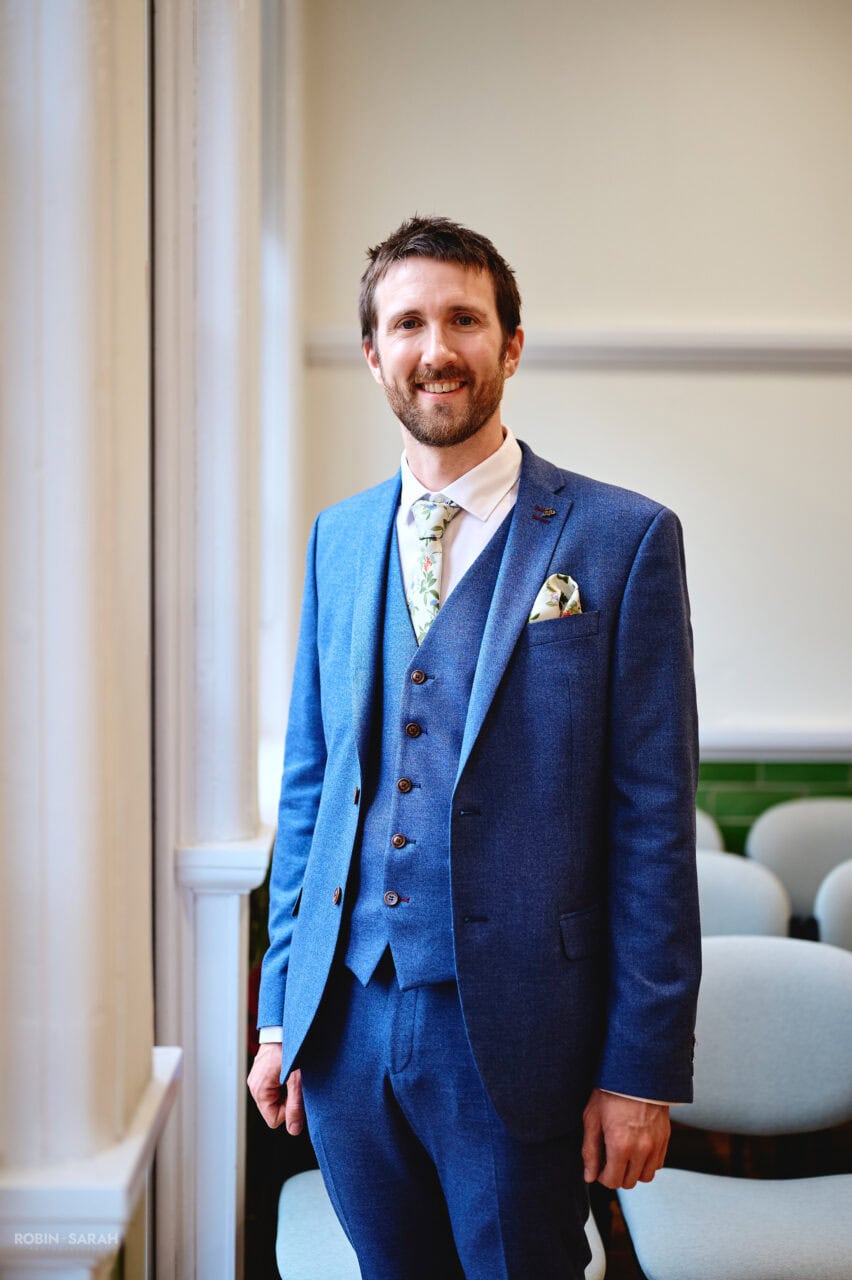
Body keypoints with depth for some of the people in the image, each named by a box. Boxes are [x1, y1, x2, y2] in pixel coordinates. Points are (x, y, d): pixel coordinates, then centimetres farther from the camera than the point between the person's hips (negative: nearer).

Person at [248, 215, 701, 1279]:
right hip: (344, 1021, 4)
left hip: (512, 1033, -4)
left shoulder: (621, 539, -7)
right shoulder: (340, 537, 8)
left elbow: (655, 820, -8)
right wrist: (280, 1014, 9)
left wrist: (643, 1070, -9)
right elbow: (307, 784, 11)